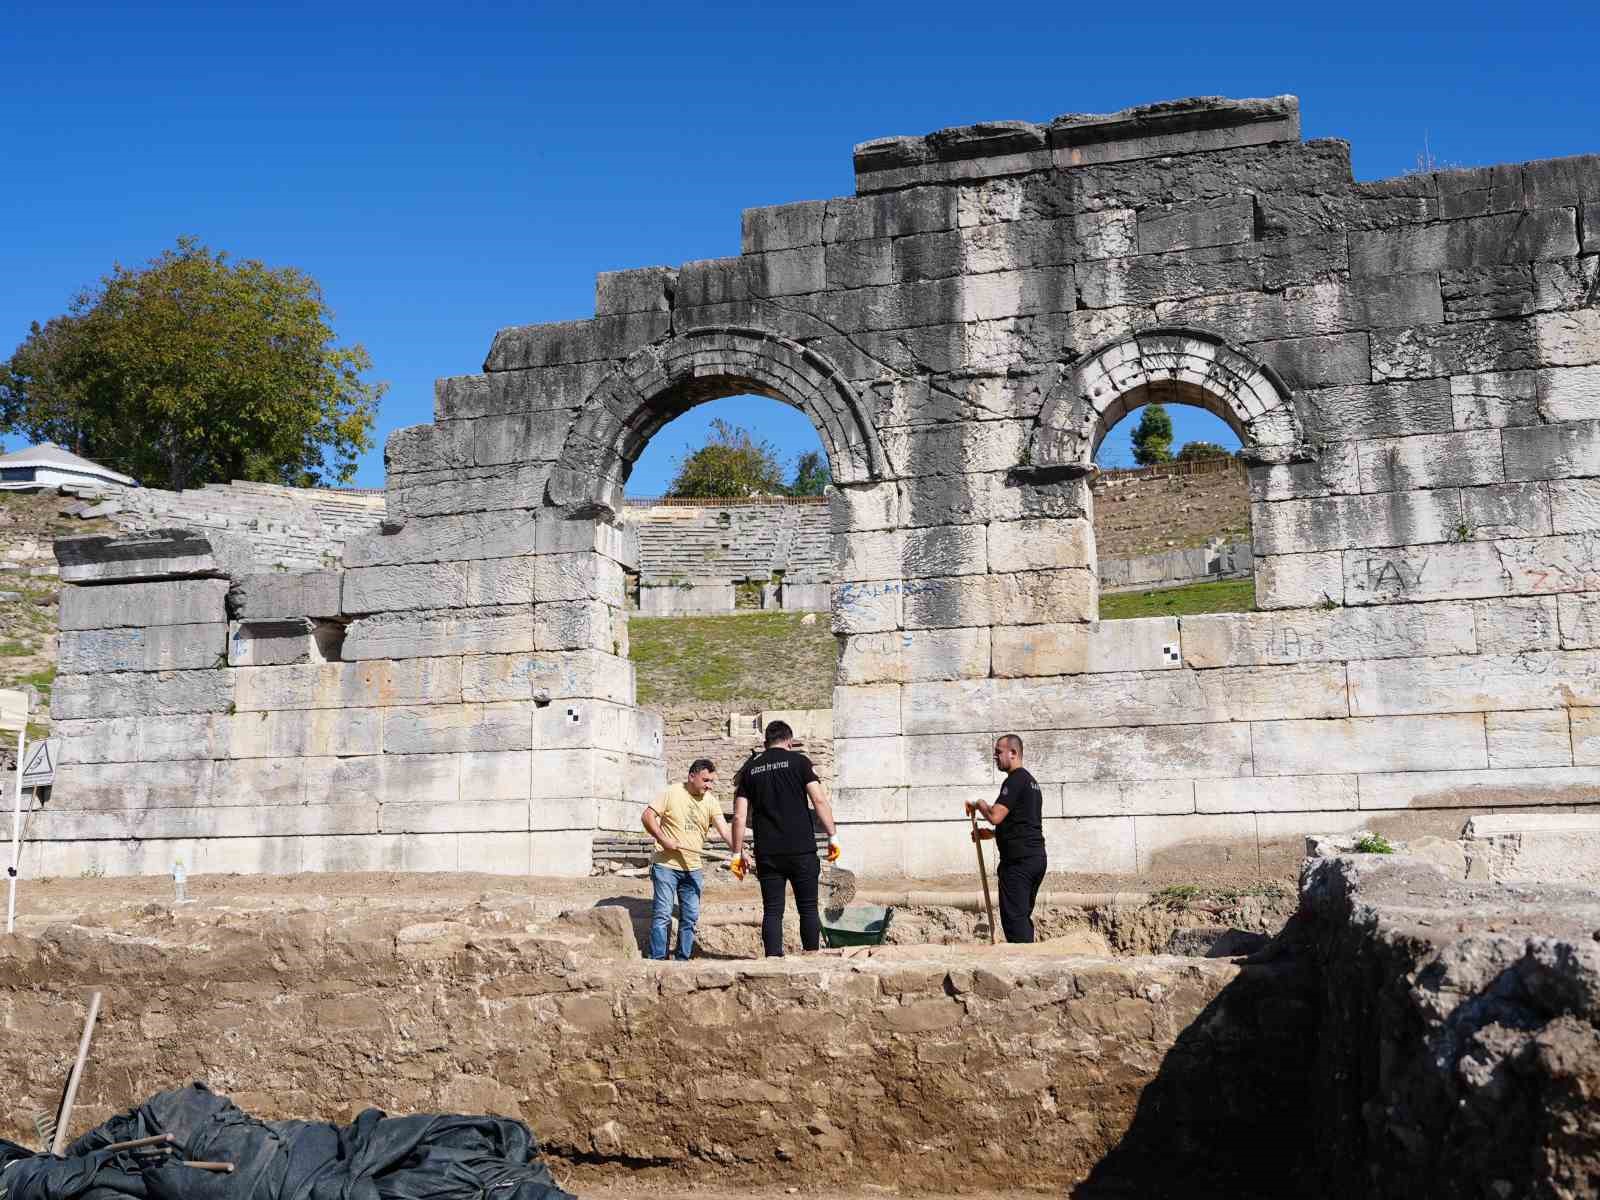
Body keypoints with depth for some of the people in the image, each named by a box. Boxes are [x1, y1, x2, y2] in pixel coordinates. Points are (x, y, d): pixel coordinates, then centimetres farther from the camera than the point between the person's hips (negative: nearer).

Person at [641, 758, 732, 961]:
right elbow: (648, 816, -7)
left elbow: (725, 831, -6)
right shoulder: (672, 793, -6)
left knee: (690, 917, 7)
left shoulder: (711, 803, 4)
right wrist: (663, 839, -18)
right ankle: (657, 960, 1)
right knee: (662, 914, -5)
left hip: (693, 868, 5)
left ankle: (682, 960, 17)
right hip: (666, 865, -4)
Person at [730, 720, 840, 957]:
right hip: (801, 849, -2)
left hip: (766, 854, 2)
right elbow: (819, 800, -7)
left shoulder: (749, 769, 10)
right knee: (808, 908, 8)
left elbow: (739, 816, 6)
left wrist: (738, 852, 12)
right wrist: (832, 835, -3)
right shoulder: (799, 761, 2)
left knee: (772, 911, 6)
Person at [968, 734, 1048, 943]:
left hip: (1018, 860, -10)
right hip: (1037, 857, 10)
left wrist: (980, 805, -2)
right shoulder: (1031, 782, 20)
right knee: (1023, 915, 14)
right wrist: (991, 834, 21)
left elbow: (995, 816, -22)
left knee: (1013, 916, -7)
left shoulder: (1014, 780, -12)